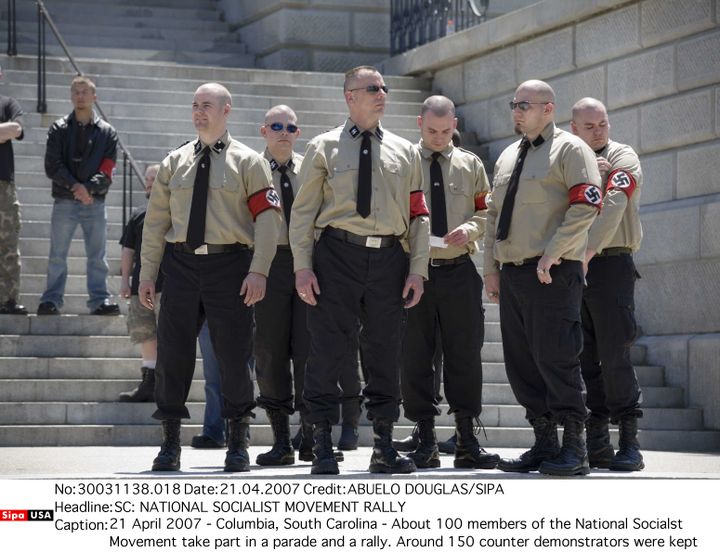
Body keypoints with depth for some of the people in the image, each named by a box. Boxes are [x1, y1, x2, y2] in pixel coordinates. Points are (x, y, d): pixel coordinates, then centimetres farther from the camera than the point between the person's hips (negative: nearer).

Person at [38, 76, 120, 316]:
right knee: (57, 255, 1)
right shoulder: (59, 129, 7)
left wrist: (88, 188, -16)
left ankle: (100, 299, 3)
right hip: (64, 203, -1)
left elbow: (107, 171, -1)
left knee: (97, 256, 1)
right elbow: (52, 166, -2)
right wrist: (75, 186, -13)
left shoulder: (107, 132, 8)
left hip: (95, 202, 1)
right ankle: (51, 300, 2)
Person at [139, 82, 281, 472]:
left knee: (233, 354, -1)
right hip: (181, 263, 3)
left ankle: (237, 444, 12)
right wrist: (147, 273, 8)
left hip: (229, 264, -3)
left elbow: (266, 218, -3)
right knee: (173, 352, 2)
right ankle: (170, 443, 12)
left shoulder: (248, 162, 4)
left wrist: (259, 271, -14)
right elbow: (156, 221, 14)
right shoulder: (174, 163, 14)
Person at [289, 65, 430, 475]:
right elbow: (303, 211, 3)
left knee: (385, 353, 6)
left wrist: (417, 270, 3)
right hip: (337, 255, -3)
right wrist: (303, 267, -5)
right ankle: (323, 446, 4)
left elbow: (418, 215, 12)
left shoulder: (405, 152, 14)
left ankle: (384, 446, 14)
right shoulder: (324, 148, 6)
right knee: (329, 350, -3)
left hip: (389, 258, 3)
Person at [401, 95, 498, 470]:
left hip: (459, 270, 2)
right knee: (415, 357, 0)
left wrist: (469, 229, -9)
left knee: (465, 355, 1)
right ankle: (425, 439, 6)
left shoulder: (470, 165, 13)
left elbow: (487, 212, 12)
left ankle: (467, 439, 5)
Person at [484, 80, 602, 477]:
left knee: (555, 359, -11)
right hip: (511, 275, 8)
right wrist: (491, 268, 14)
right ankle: (544, 444, 12)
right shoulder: (508, 157, 22)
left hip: (552, 275, -8)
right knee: (521, 364, 6)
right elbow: (494, 215, 24)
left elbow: (585, 207, -13)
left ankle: (574, 449, -6)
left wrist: (550, 256, -18)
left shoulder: (569, 149, -2)